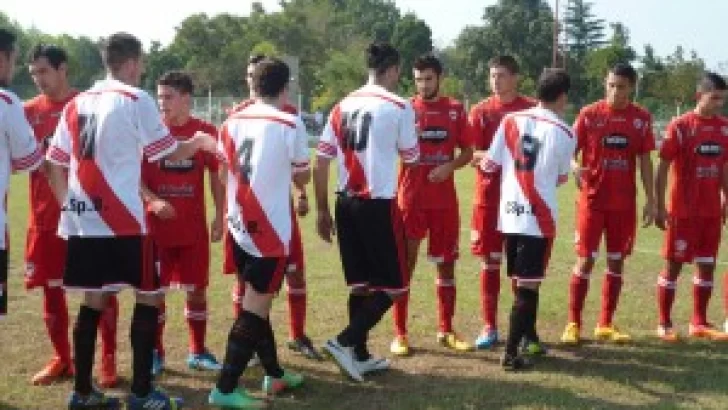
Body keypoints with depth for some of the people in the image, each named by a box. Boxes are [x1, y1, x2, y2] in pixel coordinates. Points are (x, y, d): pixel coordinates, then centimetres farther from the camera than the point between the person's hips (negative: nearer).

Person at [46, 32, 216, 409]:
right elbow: (170, 154, 0)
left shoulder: (76, 104, 13)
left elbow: (54, 166, 14)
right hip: (122, 220, -7)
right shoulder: (136, 100, -5)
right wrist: (199, 143, 18)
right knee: (149, 296, 4)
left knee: (93, 301, 14)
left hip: (81, 219, 7)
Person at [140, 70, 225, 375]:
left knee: (197, 289, 8)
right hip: (156, 225, -1)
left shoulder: (206, 132, 0)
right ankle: (155, 353, 17)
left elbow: (215, 176, 7)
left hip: (194, 226, 1)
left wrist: (219, 216, 2)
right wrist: (152, 200, -18)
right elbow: (134, 176, -1)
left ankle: (198, 352, 21)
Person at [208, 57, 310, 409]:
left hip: (239, 225, 6)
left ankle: (274, 374, 29)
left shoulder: (232, 122, 5)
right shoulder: (290, 124, -10)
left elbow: (224, 174, 13)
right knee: (255, 307, -1)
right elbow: (302, 178, 1)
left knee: (256, 301, 17)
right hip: (270, 228, -6)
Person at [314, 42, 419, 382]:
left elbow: (321, 163, 7)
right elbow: (410, 158, 6)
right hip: (379, 204, -6)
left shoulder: (342, 106, 9)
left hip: (346, 203, 6)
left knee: (359, 283, 16)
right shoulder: (400, 107, -6)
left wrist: (322, 210, 14)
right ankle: (345, 341, -7)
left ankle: (360, 355, 22)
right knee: (392, 285, 5)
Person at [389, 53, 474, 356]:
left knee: (446, 264, 9)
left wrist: (450, 166, -12)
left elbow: (467, 152, 7)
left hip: (445, 200, 2)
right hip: (411, 199, -2)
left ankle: (446, 331, 20)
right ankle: (400, 333, 7)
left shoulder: (456, 110, 5)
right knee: (404, 264, 0)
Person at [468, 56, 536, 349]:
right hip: (489, 195, 1)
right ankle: (489, 327, 12)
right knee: (489, 261, 4)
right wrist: (485, 156, -18)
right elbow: (472, 153, 3)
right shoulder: (481, 111, 6)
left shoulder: (531, 109, 3)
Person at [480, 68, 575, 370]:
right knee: (527, 286, 0)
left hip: (509, 214, 4)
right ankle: (511, 353, -2)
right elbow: (561, 178, 8)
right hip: (539, 217, -4)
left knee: (522, 282, 18)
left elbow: (490, 164, 4)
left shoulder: (511, 120, 2)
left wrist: (481, 160, 27)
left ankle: (529, 336, 33)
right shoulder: (565, 133, -5)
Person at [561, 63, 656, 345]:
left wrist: (650, 200, 4)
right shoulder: (589, 114, -5)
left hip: (624, 203, 3)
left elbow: (644, 161, 7)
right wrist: (575, 167, -26)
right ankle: (573, 324, 8)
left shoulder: (642, 118, 2)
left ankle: (605, 325, 17)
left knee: (617, 261, 7)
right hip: (592, 200, -3)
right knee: (585, 260, -2)